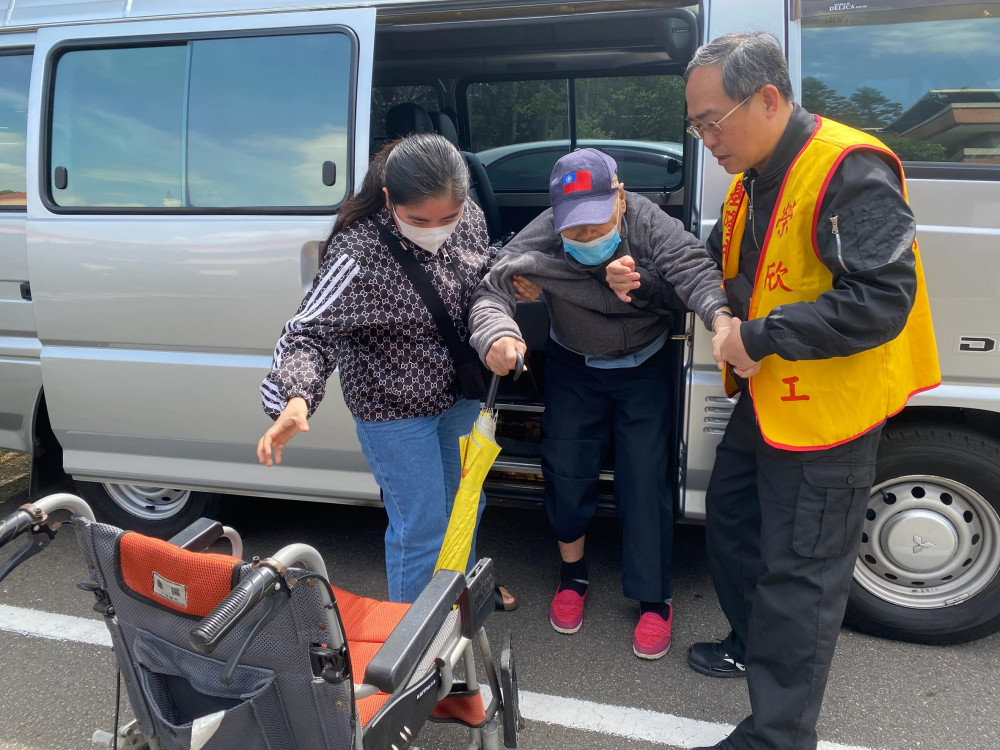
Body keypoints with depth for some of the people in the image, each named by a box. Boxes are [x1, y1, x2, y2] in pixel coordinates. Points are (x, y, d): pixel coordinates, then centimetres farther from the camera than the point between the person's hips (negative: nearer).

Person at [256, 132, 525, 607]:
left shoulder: (468, 216, -10)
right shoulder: (361, 256, -30)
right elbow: (310, 332, -29)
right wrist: (296, 398, -46)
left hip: (460, 392, 7)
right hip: (395, 410, -7)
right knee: (421, 529, 5)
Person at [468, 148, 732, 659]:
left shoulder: (646, 222, -24)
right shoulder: (540, 238, -24)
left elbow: (692, 266, -37)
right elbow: (491, 288, -33)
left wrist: (720, 315, -59)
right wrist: (495, 335, -57)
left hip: (643, 367, -1)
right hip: (573, 369, 1)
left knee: (645, 477, -2)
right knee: (566, 469, 6)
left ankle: (654, 600, 15)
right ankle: (573, 574, 33)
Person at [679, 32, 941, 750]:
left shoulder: (850, 171, -21)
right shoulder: (751, 181, 9)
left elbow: (882, 299, -29)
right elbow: (723, 271, 20)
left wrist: (760, 337, -25)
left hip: (825, 415, -10)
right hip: (764, 398, 10)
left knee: (798, 574, 0)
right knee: (732, 519, 24)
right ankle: (753, 646, 47)